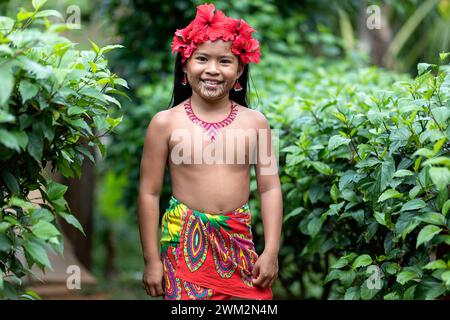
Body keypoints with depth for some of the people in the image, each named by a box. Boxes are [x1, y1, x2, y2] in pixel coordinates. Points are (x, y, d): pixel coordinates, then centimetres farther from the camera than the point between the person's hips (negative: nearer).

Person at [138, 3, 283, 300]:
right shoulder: (166, 123, -3)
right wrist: (152, 260, -2)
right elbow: (149, 192, -1)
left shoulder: (254, 122, 2)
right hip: (185, 242, -2)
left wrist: (271, 252, 0)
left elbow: (269, 188, 4)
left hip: (239, 242, 2)